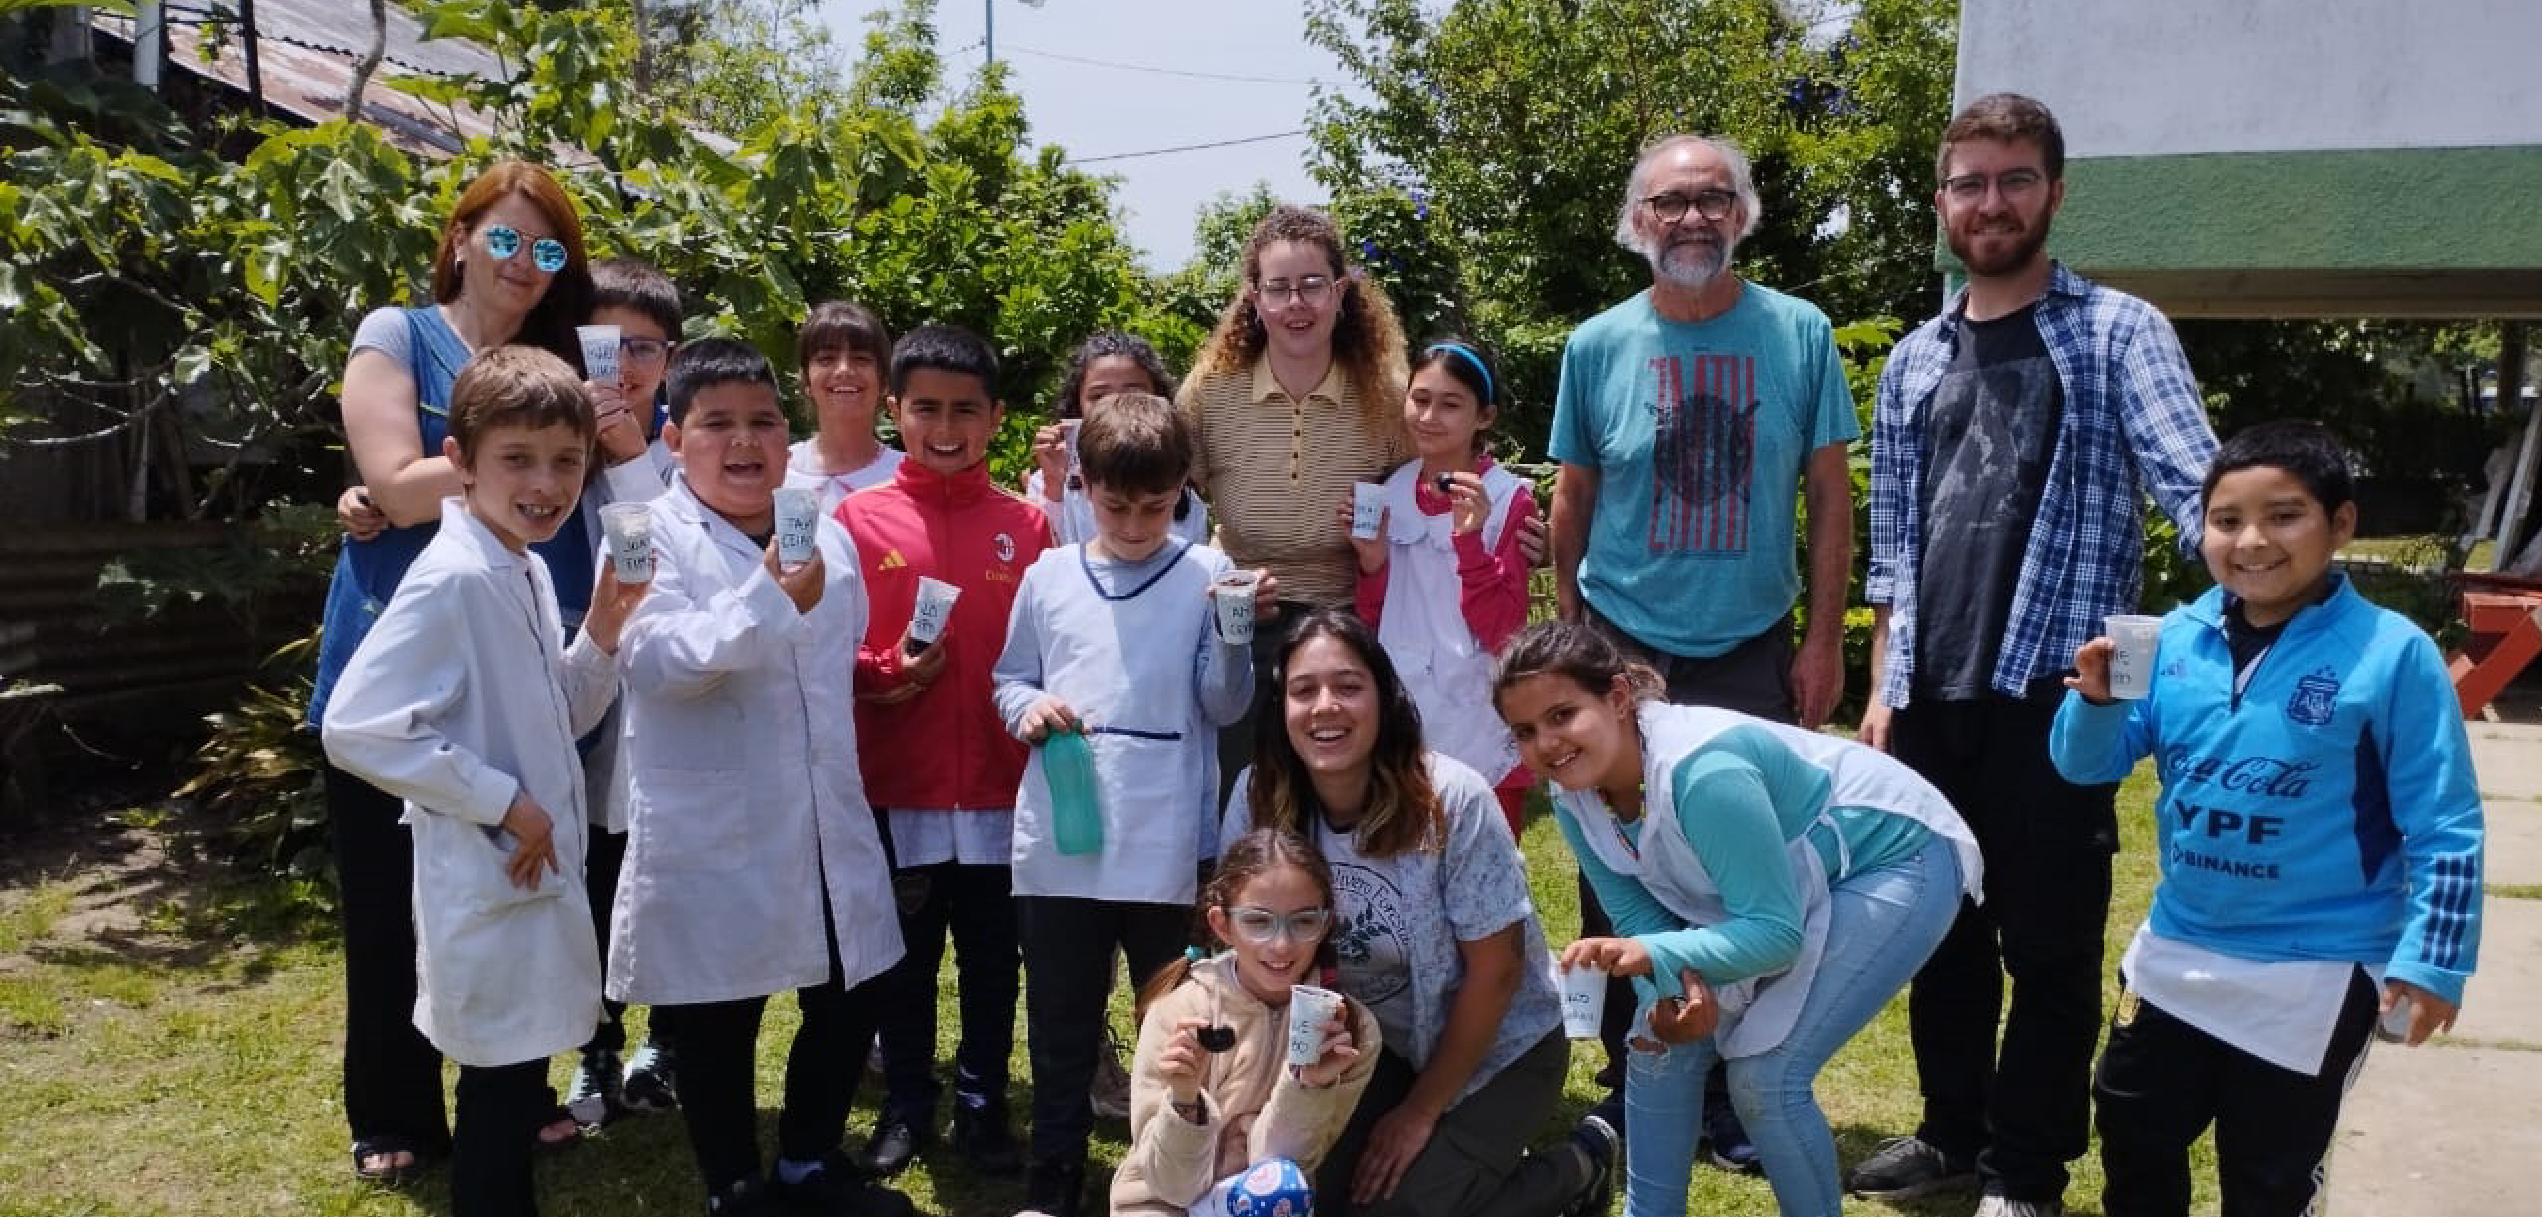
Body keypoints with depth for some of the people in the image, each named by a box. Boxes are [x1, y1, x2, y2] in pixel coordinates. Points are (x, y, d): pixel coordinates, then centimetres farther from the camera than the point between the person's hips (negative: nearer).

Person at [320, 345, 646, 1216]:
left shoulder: (526, 571, 7)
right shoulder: (454, 579, -20)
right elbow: (355, 727, -27)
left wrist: (602, 632, -2)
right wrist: (499, 801, -21)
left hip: (536, 875, 8)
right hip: (488, 885, -8)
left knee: (517, 1087, 20)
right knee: (496, 1097, 5)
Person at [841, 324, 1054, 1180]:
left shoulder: (1026, 525, 1)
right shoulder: (859, 519, -2)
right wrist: (890, 669, -17)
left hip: (1000, 786, 1)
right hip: (897, 787, 0)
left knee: (992, 962, 12)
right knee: (904, 960, 14)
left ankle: (983, 1105, 29)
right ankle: (905, 1108, 30)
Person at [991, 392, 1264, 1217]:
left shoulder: (1208, 576, 0)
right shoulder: (1049, 576, 6)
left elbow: (1224, 706, -3)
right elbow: (1009, 681, 13)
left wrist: (1235, 634, -20)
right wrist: (1028, 707, -8)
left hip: (1168, 847, -2)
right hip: (1059, 841, 2)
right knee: (1061, 1024, 14)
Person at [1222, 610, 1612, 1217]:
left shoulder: (1453, 802, -26)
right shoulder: (1258, 800, -17)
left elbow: (1495, 971, -17)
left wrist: (1421, 1111, -10)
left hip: (1497, 1049, -4)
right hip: (1379, 1047, 4)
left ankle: (1577, 1168, 10)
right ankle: (1458, 1163, 17)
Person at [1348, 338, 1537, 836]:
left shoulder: (1509, 499, -8)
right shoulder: (1390, 492, 4)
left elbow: (1503, 635, -13)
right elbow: (1372, 625, 8)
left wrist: (1469, 539, -23)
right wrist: (1372, 559, -9)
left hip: (1481, 739, -3)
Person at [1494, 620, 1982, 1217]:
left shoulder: (1702, 771, -37)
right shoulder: (1573, 798, -13)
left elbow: (1777, 931, -32)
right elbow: (1639, 917, -8)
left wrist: (1653, 957, -44)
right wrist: (1673, 988, -28)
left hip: (1896, 858, -8)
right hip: (1777, 879, 8)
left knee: (1764, 1073, -17)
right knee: (1663, 1041, 1)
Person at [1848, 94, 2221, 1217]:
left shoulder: (2118, 333, 0)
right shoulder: (1913, 362, 13)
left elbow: (2194, 485, -12)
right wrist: (1883, 687, 9)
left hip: (2055, 693, -4)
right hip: (1930, 699, 5)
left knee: (2049, 943, 4)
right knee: (1941, 926, 15)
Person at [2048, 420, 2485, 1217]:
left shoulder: (2393, 655, -15)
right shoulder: (2175, 639, -5)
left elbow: (2443, 829, -12)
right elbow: (2088, 766, 0)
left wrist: (2432, 958, -16)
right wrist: (2097, 700, -19)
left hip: (2313, 977, -4)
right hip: (2176, 952, 4)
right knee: (2132, 1137, 21)